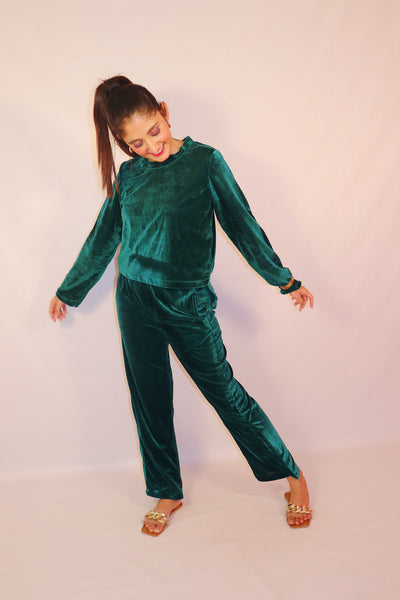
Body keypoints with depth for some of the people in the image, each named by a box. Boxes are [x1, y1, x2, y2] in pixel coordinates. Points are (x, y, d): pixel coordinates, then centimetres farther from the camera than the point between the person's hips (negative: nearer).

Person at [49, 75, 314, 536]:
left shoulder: (204, 161, -6)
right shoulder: (127, 176, 4)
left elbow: (240, 223, 0)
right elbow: (103, 238, 14)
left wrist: (283, 278, 5)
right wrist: (69, 291, 23)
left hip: (188, 303, -4)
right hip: (135, 302, 4)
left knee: (223, 390, 3)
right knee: (150, 400, 10)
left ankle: (291, 474, 22)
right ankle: (166, 493, 29)